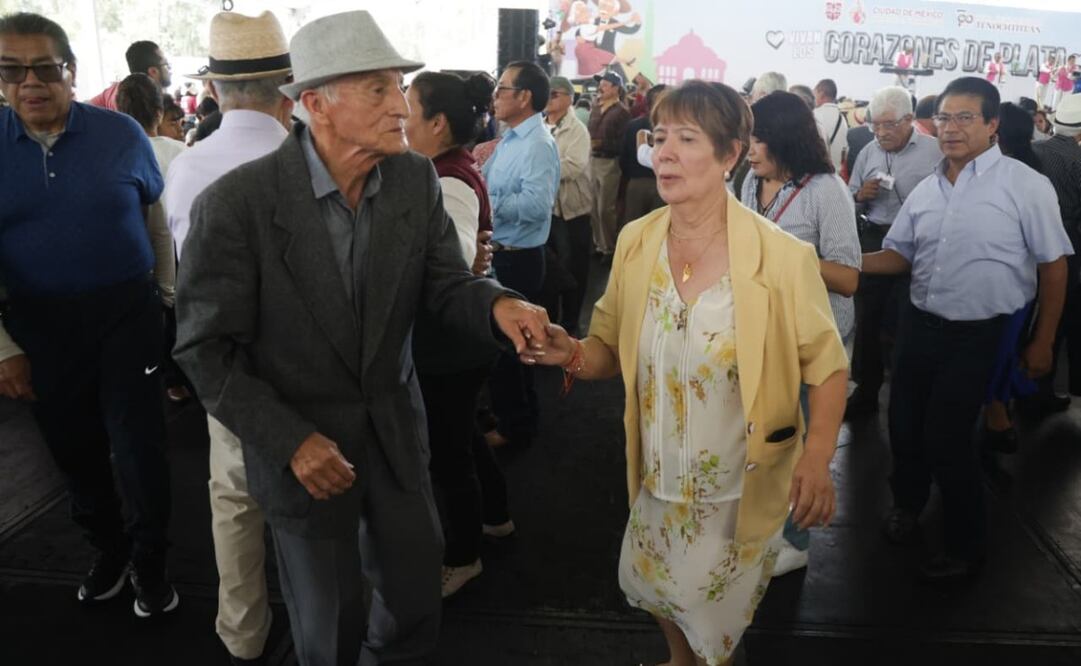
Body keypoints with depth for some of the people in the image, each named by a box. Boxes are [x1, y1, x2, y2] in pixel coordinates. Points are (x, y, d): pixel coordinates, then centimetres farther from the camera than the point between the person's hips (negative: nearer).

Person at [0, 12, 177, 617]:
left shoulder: (121, 133, -6)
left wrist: (166, 295, 10)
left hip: (127, 314, -2)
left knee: (138, 447, 2)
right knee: (75, 451, 15)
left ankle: (149, 562, 24)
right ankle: (109, 550, 37)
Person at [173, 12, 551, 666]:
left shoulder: (416, 179, -8)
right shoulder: (236, 203, -20)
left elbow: (444, 281, -5)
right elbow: (206, 348, -15)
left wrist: (498, 303, -28)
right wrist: (291, 441, -20)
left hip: (395, 430, 4)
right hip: (299, 442, -3)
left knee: (415, 611, 21)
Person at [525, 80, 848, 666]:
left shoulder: (781, 257, -19)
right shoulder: (635, 242, -6)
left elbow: (827, 365, -10)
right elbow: (611, 350, 2)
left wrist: (817, 458, -25)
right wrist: (573, 354, -20)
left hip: (740, 494, -3)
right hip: (656, 482, 4)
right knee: (654, 590, 24)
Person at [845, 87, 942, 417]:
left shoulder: (935, 151, -7)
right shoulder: (867, 153, 8)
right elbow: (850, 205, 11)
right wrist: (860, 196, -9)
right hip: (874, 241, 5)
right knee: (867, 318, 11)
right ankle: (866, 391, 25)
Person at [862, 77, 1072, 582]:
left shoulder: (1025, 186, -10)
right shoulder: (926, 190, 6)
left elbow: (1053, 265, -5)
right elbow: (899, 256, 12)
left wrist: (1042, 342, -4)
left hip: (978, 335, -5)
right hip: (919, 325, 5)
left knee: (946, 438, 0)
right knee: (904, 426, 15)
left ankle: (966, 546, 24)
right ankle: (907, 503, 45)